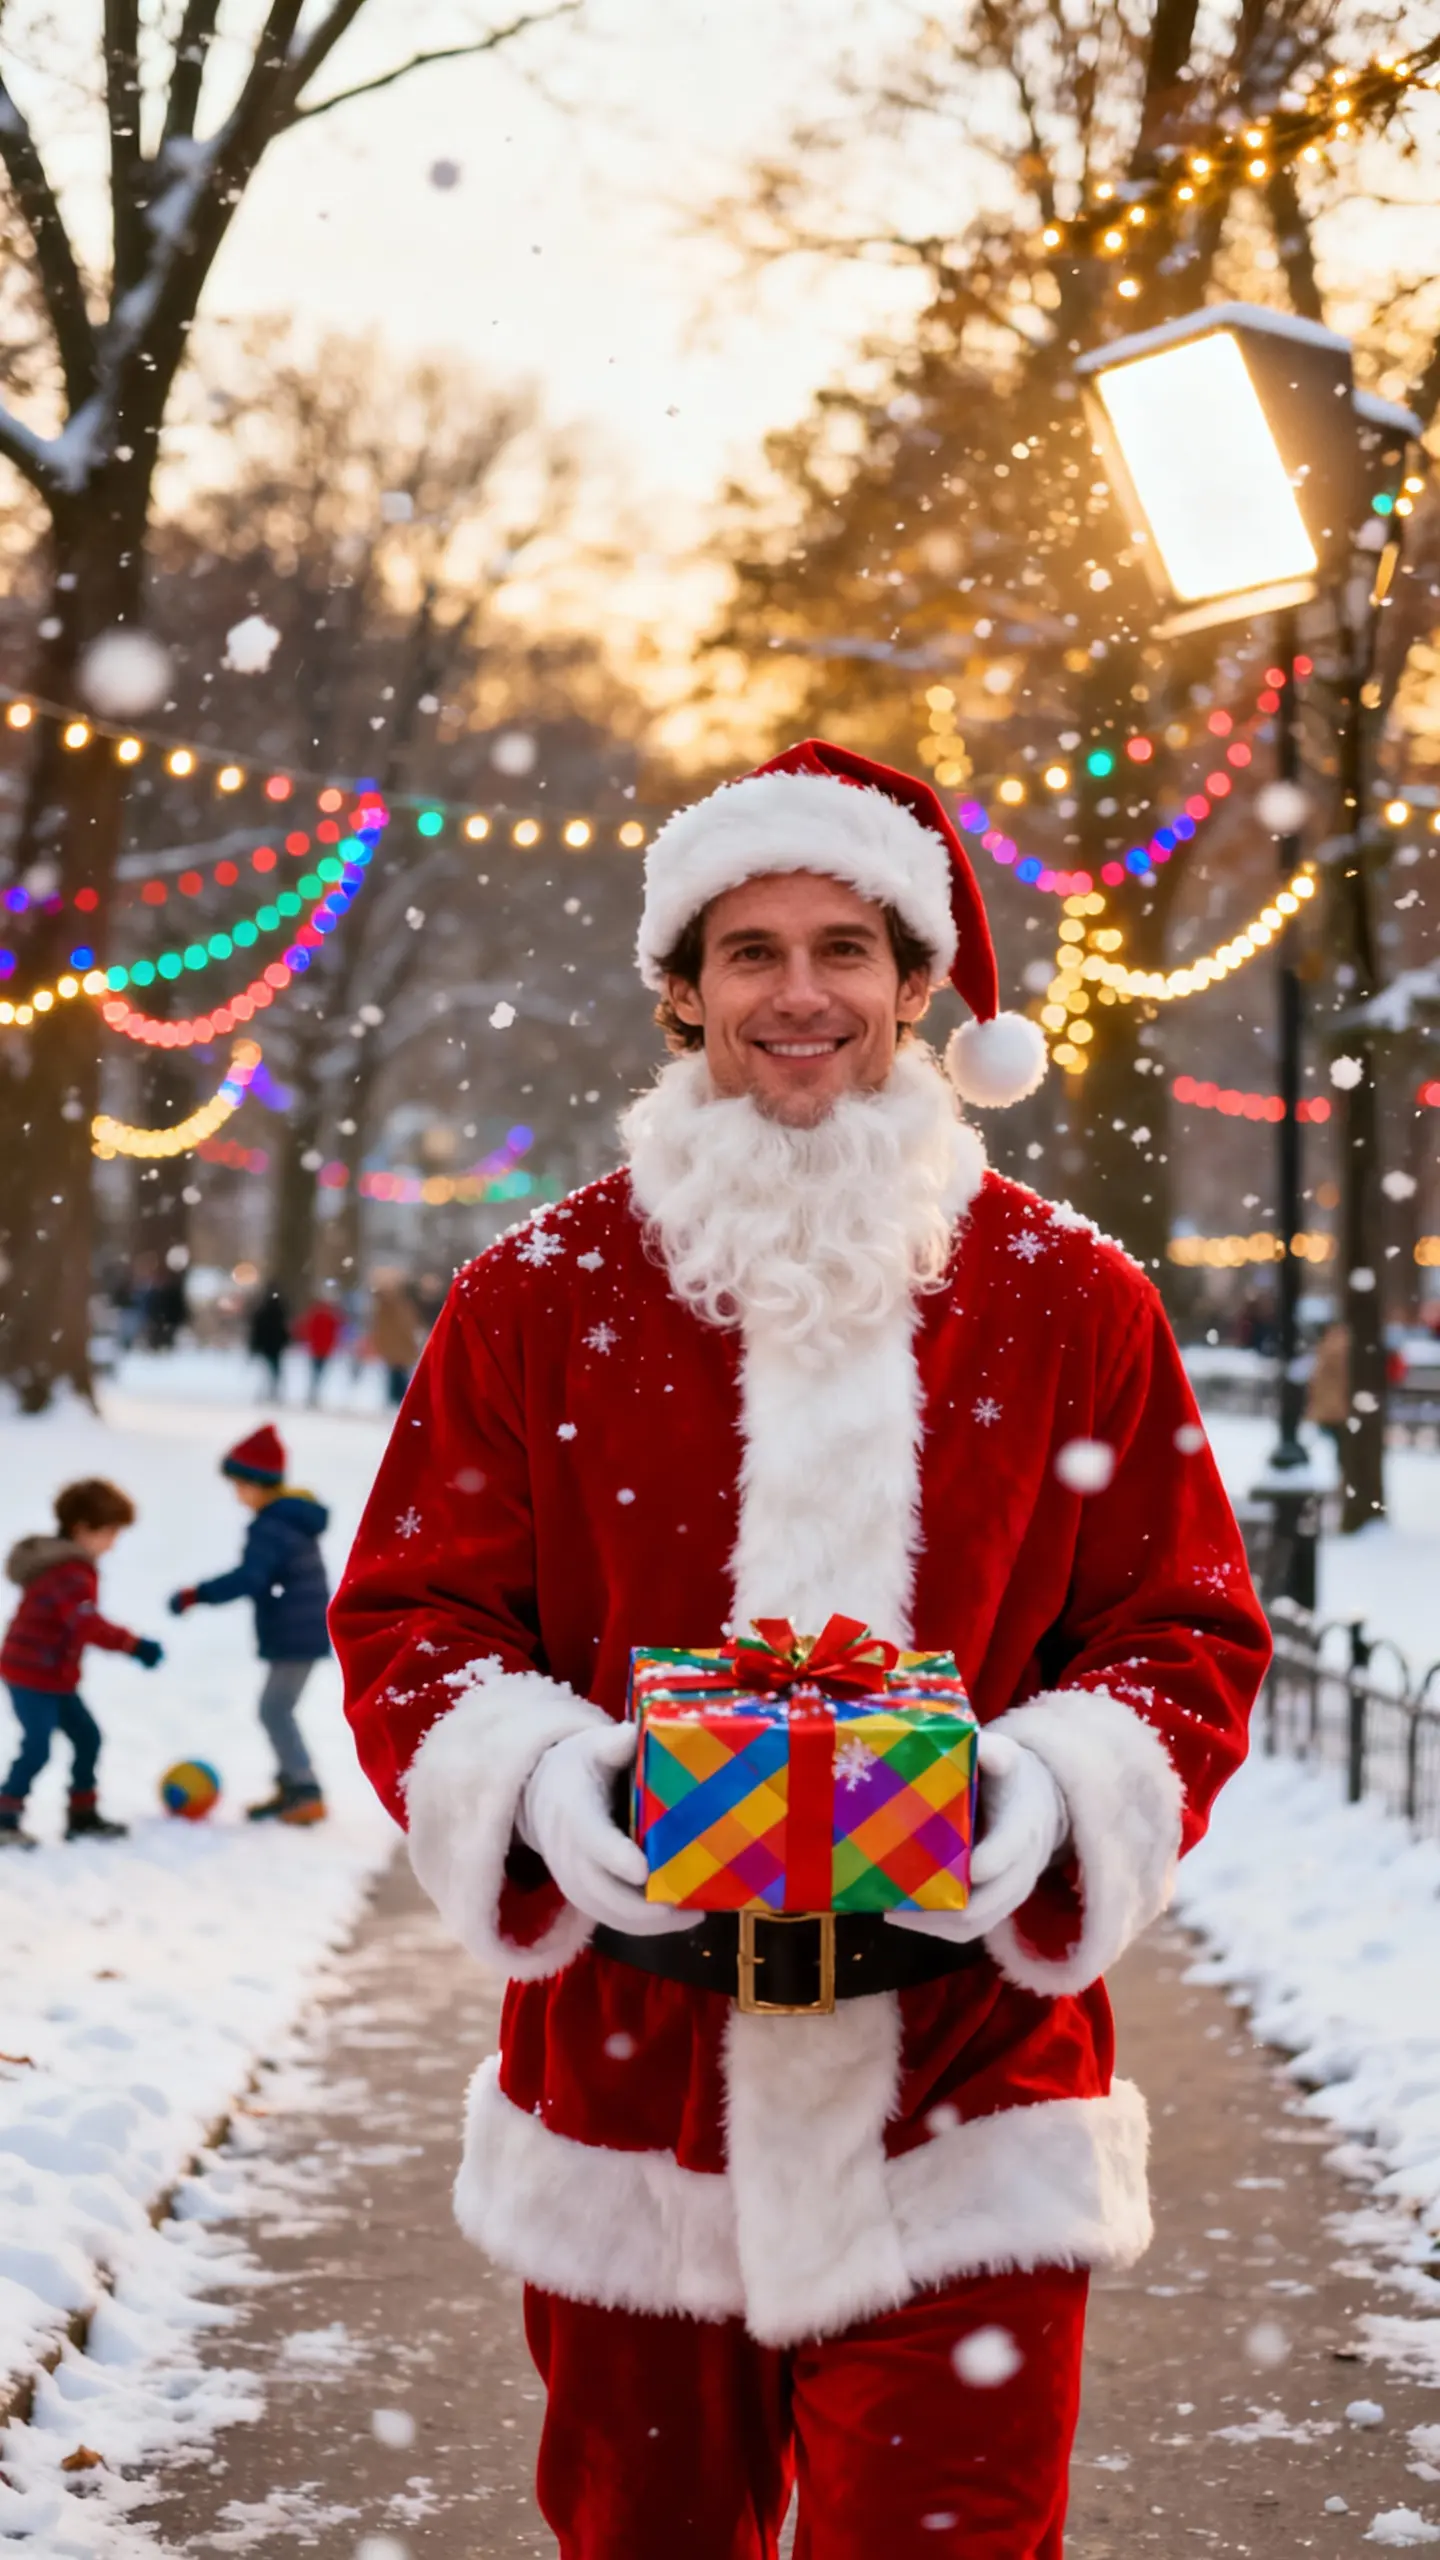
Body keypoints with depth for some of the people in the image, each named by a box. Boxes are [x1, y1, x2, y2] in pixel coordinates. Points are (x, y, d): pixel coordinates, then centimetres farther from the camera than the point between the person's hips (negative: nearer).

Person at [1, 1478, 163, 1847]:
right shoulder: (69, 1571, -24)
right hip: (32, 1676, -11)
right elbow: (87, 1624, -37)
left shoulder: (65, 1563, 10)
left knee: (86, 1736, 12)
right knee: (37, 1745, -12)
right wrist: (133, 1645, -41)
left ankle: (82, 1816, 19)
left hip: (52, 1676, 11)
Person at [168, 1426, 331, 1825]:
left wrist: (195, 1596, -30)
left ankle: (307, 1793, -8)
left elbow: (248, 1578, -31)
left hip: (294, 1637, -10)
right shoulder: (295, 1517, 11)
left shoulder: (271, 1527, -20)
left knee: (275, 1709, -7)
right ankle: (291, 1785, 25)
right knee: (277, 1708, 18)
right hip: (303, 1632, 10)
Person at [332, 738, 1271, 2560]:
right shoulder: (537, 1299, 3)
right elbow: (406, 1618, 4)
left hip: (967, 2110, -1)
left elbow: (1188, 1632, 5)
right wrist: (549, 1790, -15)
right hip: (626, 2088, 1)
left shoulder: (1072, 1303, 3)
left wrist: (1047, 1795, -15)